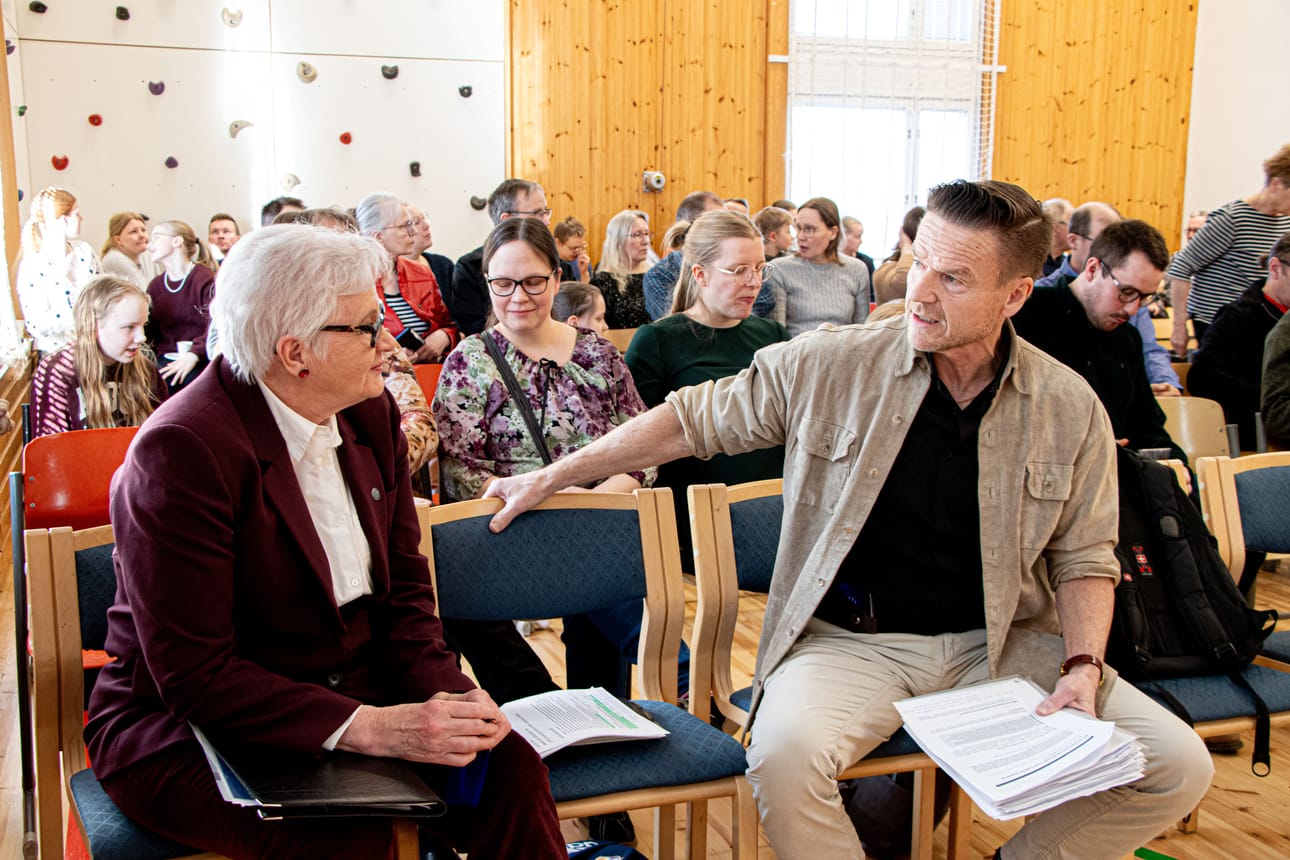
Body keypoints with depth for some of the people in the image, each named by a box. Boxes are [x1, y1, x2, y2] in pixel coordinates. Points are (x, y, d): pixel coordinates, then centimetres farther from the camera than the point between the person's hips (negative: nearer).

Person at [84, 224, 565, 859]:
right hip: (185, 729, -6)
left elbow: (404, 589, 8)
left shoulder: (370, 414, 4)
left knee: (508, 764, -18)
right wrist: (372, 728, -29)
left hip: (349, 697, 7)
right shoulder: (183, 450, -20)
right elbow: (194, 675, -22)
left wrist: (444, 689, -12)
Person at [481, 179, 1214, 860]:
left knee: (1178, 766, -12)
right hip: (851, 638, -2)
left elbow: (1083, 558, 9)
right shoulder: (831, 367, -6)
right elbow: (695, 418, 3)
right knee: (785, 755, -34)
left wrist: (1082, 665, -10)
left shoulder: (1070, 410, -1)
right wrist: (552, 477, 5)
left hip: (1001, 642, 3)